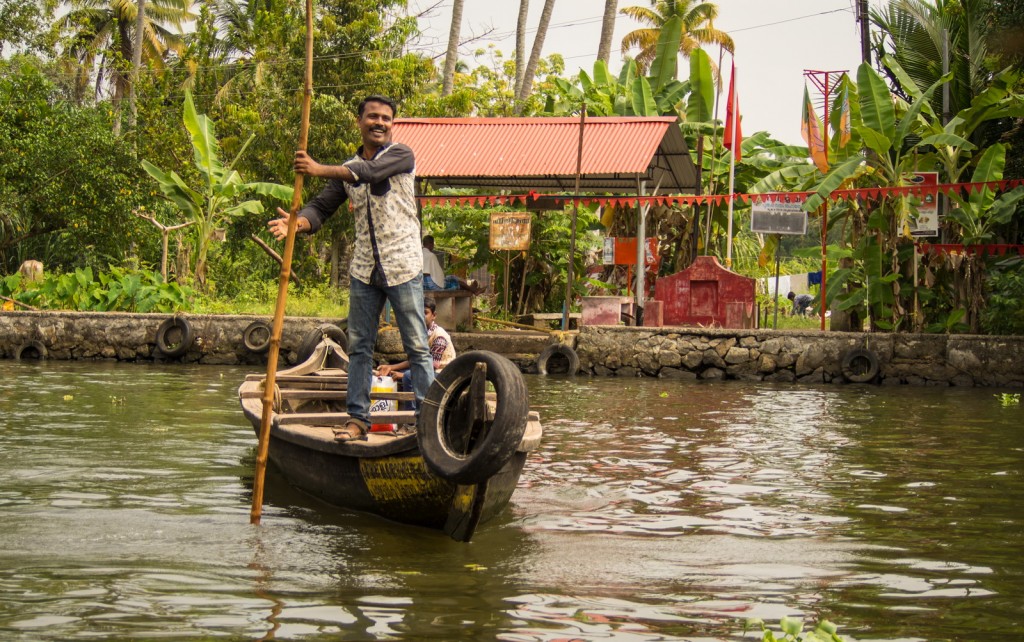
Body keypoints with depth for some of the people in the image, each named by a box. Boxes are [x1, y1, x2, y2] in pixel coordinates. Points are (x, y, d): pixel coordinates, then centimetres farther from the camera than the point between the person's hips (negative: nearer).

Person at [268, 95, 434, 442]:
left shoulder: (401, 155, -2)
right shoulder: (348, 170, 13)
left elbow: (371, 172, -22)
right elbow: (322, 206, 4)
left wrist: (320, 169, -26)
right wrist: (298, 222, -18)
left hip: (403, 268, -5)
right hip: (364, 270, 5)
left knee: (417, 346, -2)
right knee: (359, 345, 7)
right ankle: (358, 418, 12)